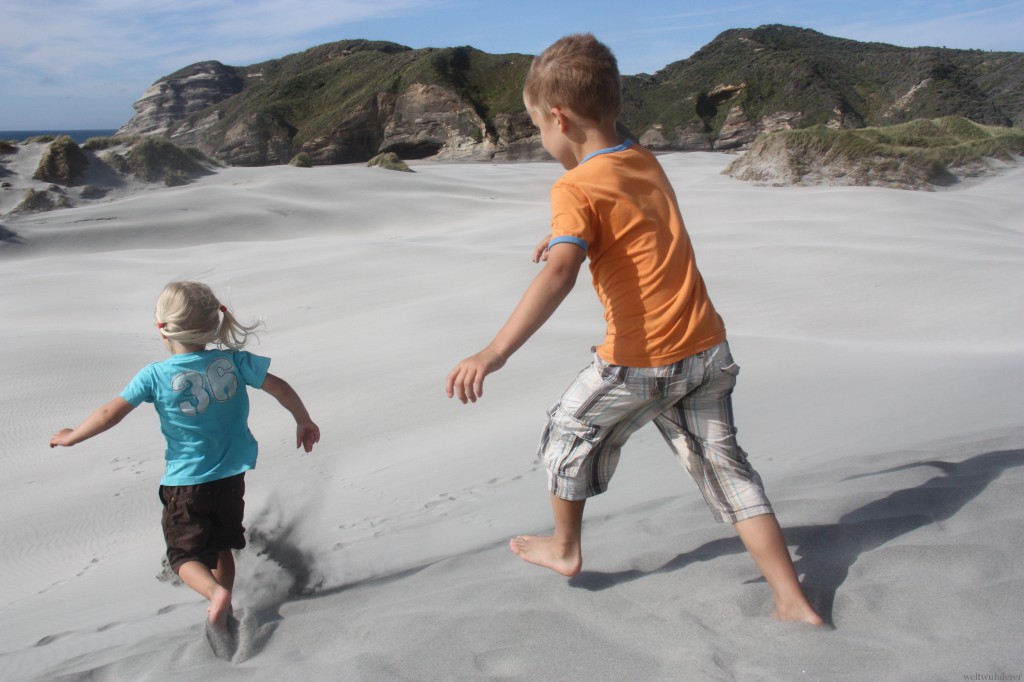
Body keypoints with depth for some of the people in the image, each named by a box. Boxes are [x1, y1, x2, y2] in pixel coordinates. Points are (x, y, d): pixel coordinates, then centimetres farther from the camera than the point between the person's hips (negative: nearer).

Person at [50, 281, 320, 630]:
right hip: (231, 477, 4)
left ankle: (216, 592, -19)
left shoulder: (155, 376, -13)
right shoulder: (233, 360, -8)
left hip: (184, 483, -3)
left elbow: (110, 413, -9)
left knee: (185, 553, 7)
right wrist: (304, 421, 12)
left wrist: (72, 436, 9)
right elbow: (279, 387, -3)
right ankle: (222, 610, 27)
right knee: (221, 547, 21)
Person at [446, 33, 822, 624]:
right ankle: (794, 602, 12)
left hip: (641, 362, -6)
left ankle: (565, 549, 38)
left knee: (570, 432, 19)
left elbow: (559, 275, -31)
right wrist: (568, 236, 44)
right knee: (725, 469, 13)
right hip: (708, 350, 7)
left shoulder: (576, 189, -13)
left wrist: (494, 354, -38)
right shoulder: (647, 162, 10)